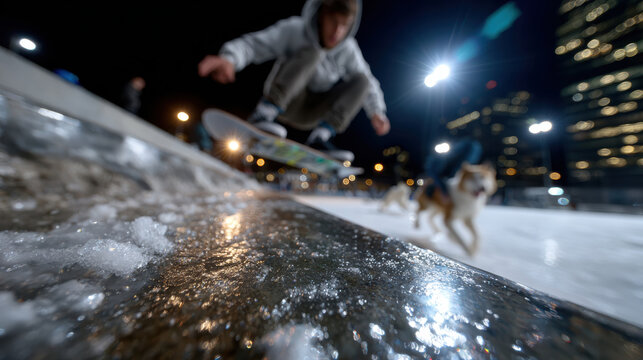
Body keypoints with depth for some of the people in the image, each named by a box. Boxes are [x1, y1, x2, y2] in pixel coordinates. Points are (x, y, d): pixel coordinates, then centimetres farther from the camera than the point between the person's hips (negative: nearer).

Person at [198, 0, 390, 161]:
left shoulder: (348, 50, -3)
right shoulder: (294, 29, -11)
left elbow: (368, 83, 4)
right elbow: (252, 44, -18)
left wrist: (377, 112, -9)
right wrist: (229, 58, -38)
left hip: (310, 115, 4)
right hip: (284, 103, -3)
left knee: (361, 80, -10)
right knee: (311, 52, -26)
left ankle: (319, 139, -24)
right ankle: (261, 117, -33)